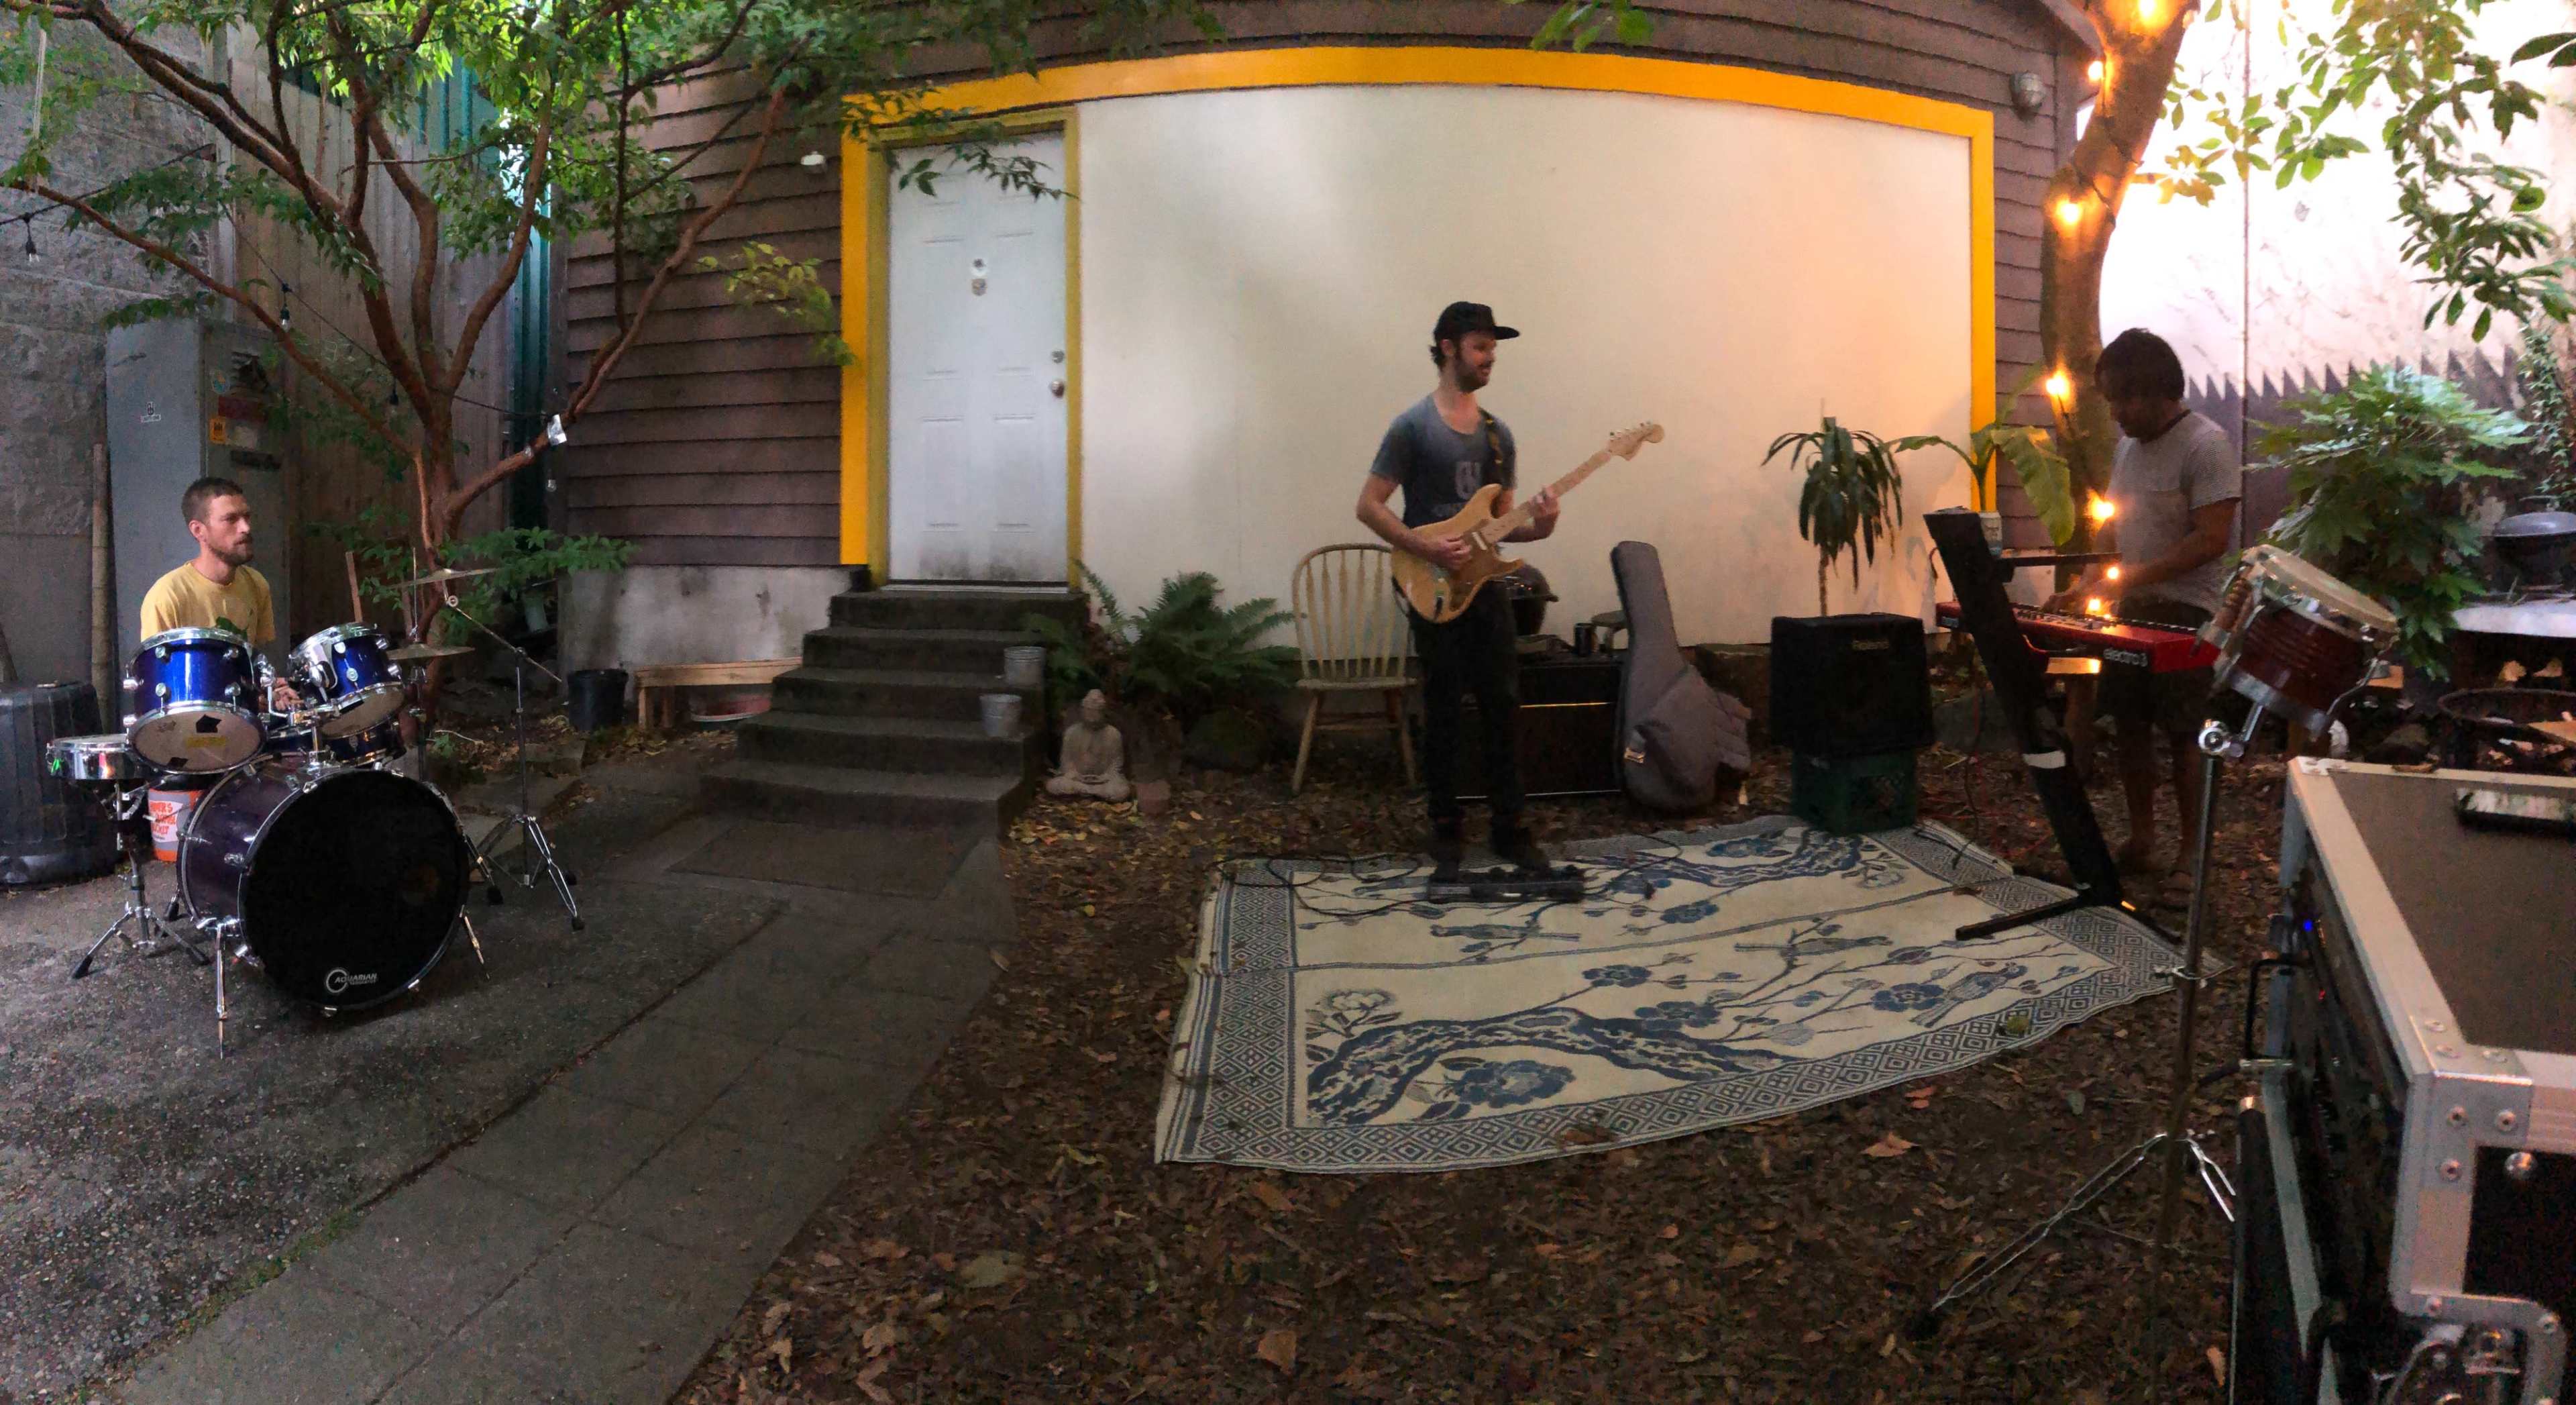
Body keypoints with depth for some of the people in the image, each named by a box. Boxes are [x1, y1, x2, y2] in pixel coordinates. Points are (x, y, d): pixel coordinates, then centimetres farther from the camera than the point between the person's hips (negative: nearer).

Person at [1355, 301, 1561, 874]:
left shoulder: (1498, 434, 12)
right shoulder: (1413, 426, -8)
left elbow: (1498, 521, 14)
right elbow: (1369, 506, -10)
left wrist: (1537, 527, -6)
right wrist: (1427, 548, -20)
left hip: (1486, 585, 6)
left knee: (1504, 707, 5)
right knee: (1443, 713, 2)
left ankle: (1510, 826, 15)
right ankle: (1447, 826, 16)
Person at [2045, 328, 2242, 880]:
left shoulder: (2206, 445, -12)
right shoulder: (2128, 446, 12)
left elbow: (2212, 538, -19)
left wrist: (2131, 577, -22)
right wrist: (2087, 584, 5)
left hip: (2183, 614, -7)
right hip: (2129, 609, 7)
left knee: (2183, 735, -1)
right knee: (2131, 726, 9)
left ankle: (2192, 852, 10)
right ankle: (2140, 840, 20)